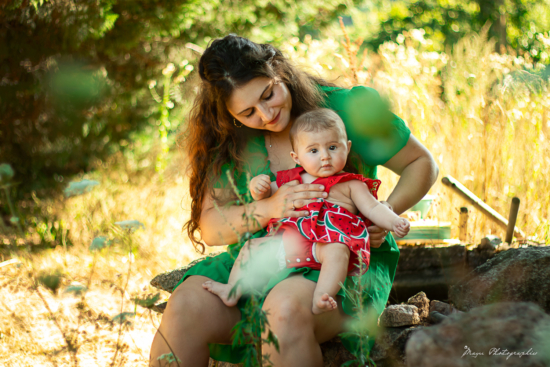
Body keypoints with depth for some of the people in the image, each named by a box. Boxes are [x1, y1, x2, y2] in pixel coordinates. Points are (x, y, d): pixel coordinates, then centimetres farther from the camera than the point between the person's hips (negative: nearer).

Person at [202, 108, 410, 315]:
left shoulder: (350, 185, 17)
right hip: (289, 240, 5)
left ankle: (320, 299, -50)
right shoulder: (292, 180, 26)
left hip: (330, 240, -5)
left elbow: (373, 208, 10)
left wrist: (393, 222, -10)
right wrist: (257, 187, 4)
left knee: (337, 251, -37)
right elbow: (266, 195, 30)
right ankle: (232, 292, 5)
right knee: (251, 248, 1)